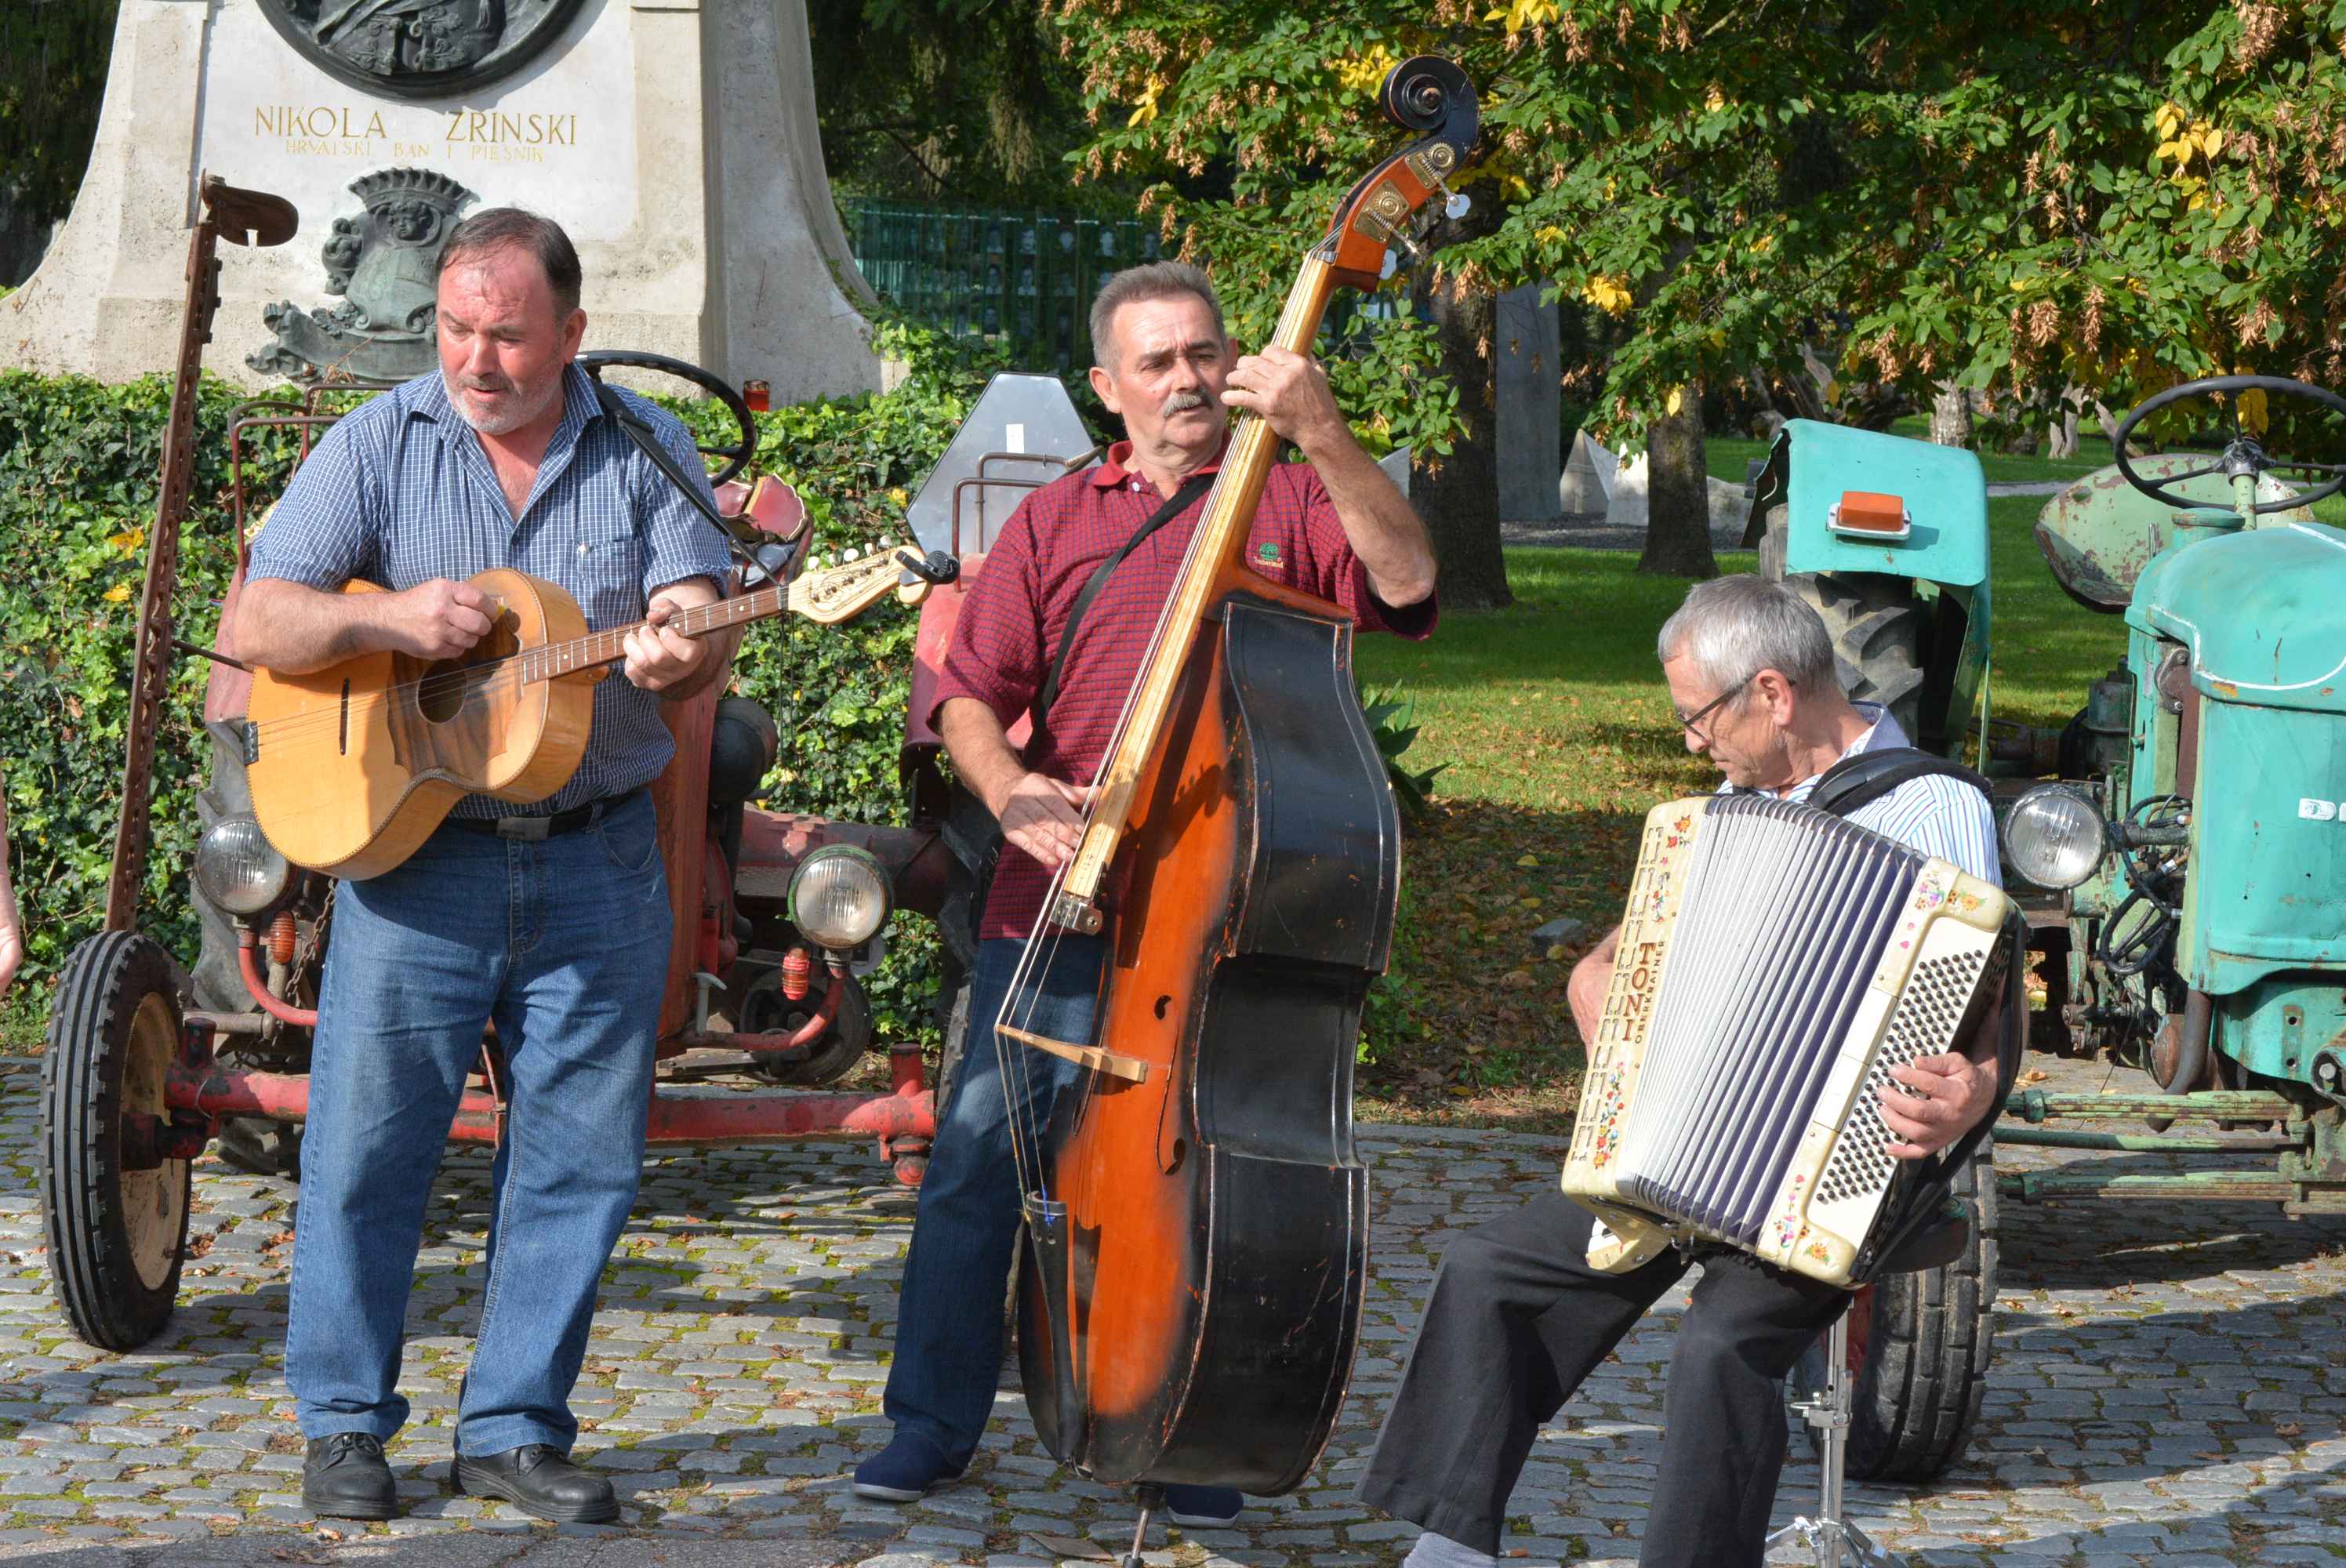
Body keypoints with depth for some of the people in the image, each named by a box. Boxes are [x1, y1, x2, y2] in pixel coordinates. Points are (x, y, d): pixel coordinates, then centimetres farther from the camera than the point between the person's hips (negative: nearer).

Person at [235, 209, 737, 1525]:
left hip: (599, 862, 1)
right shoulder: (379, 445, 0)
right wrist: (388, 615, -20)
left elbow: (699, 627, -4)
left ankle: (515, 1427, 16)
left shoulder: (647, 451, 3)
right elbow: (257, 624, -3)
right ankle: (344, 1423, 15)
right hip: (411, 848, -1)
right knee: (367, 1145, 1)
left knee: (581, 1156, 4)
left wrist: (675, 651, -28)